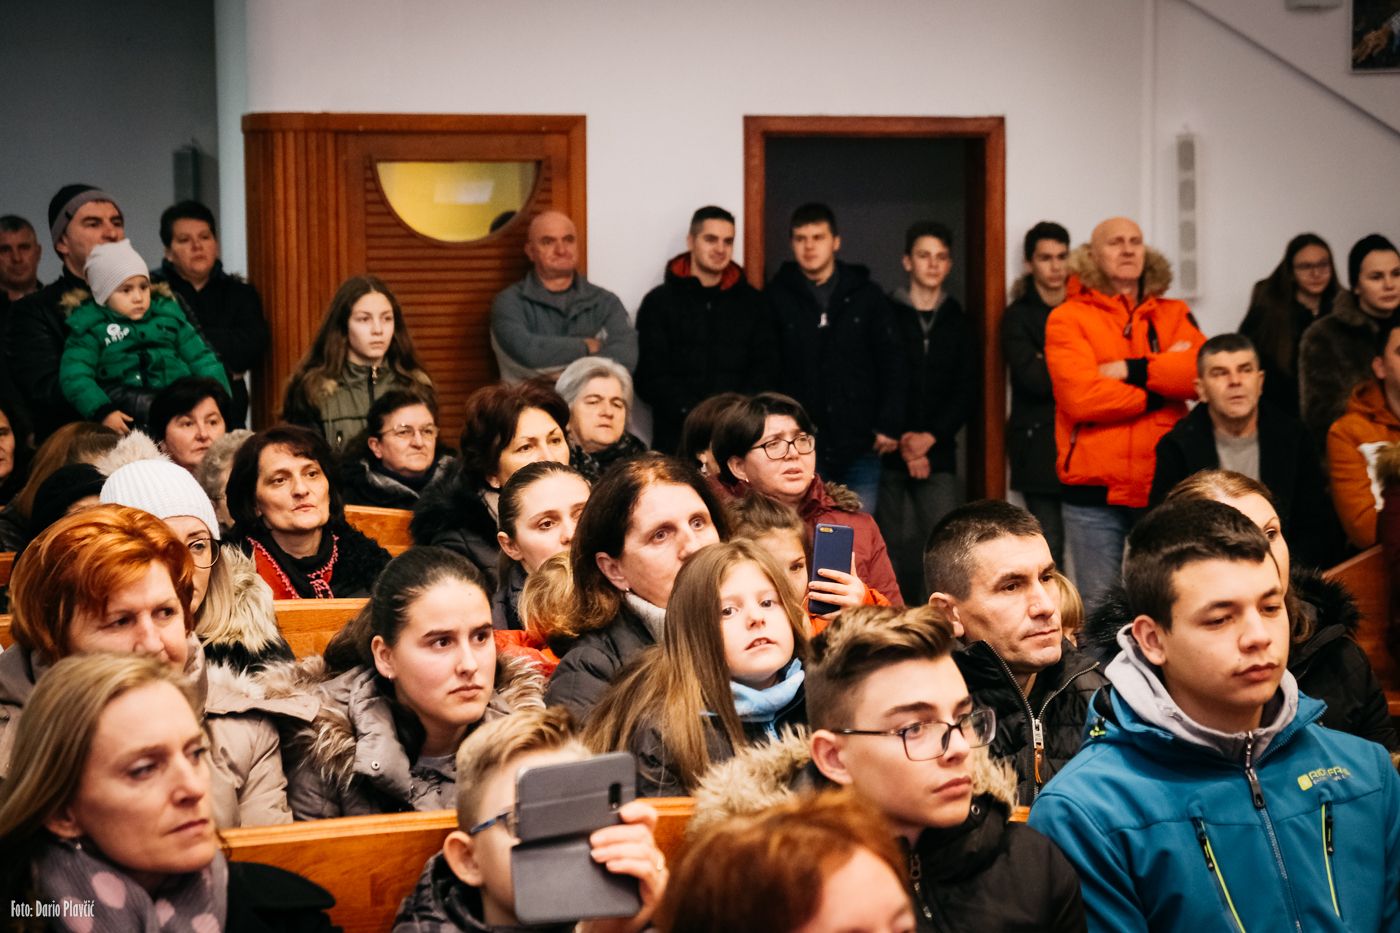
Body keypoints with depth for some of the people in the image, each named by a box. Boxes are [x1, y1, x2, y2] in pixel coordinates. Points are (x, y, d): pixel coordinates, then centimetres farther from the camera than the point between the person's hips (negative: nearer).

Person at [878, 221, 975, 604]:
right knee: (897, 549, 0)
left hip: (938, 455, 2)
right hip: (891, 455, -1)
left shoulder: (957, 321, 12)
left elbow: (967, 391, 6)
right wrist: (902, 444, -8)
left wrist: (930, 437, -7)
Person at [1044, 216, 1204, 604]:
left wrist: (1133, 370, -13)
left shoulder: (1174, 314, 12)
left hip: (1163, 484, 3)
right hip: (1095, 488, -3)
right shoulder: (1068, 318, 1)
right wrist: (1163, 385, -6)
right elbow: (1081, 397, -14)